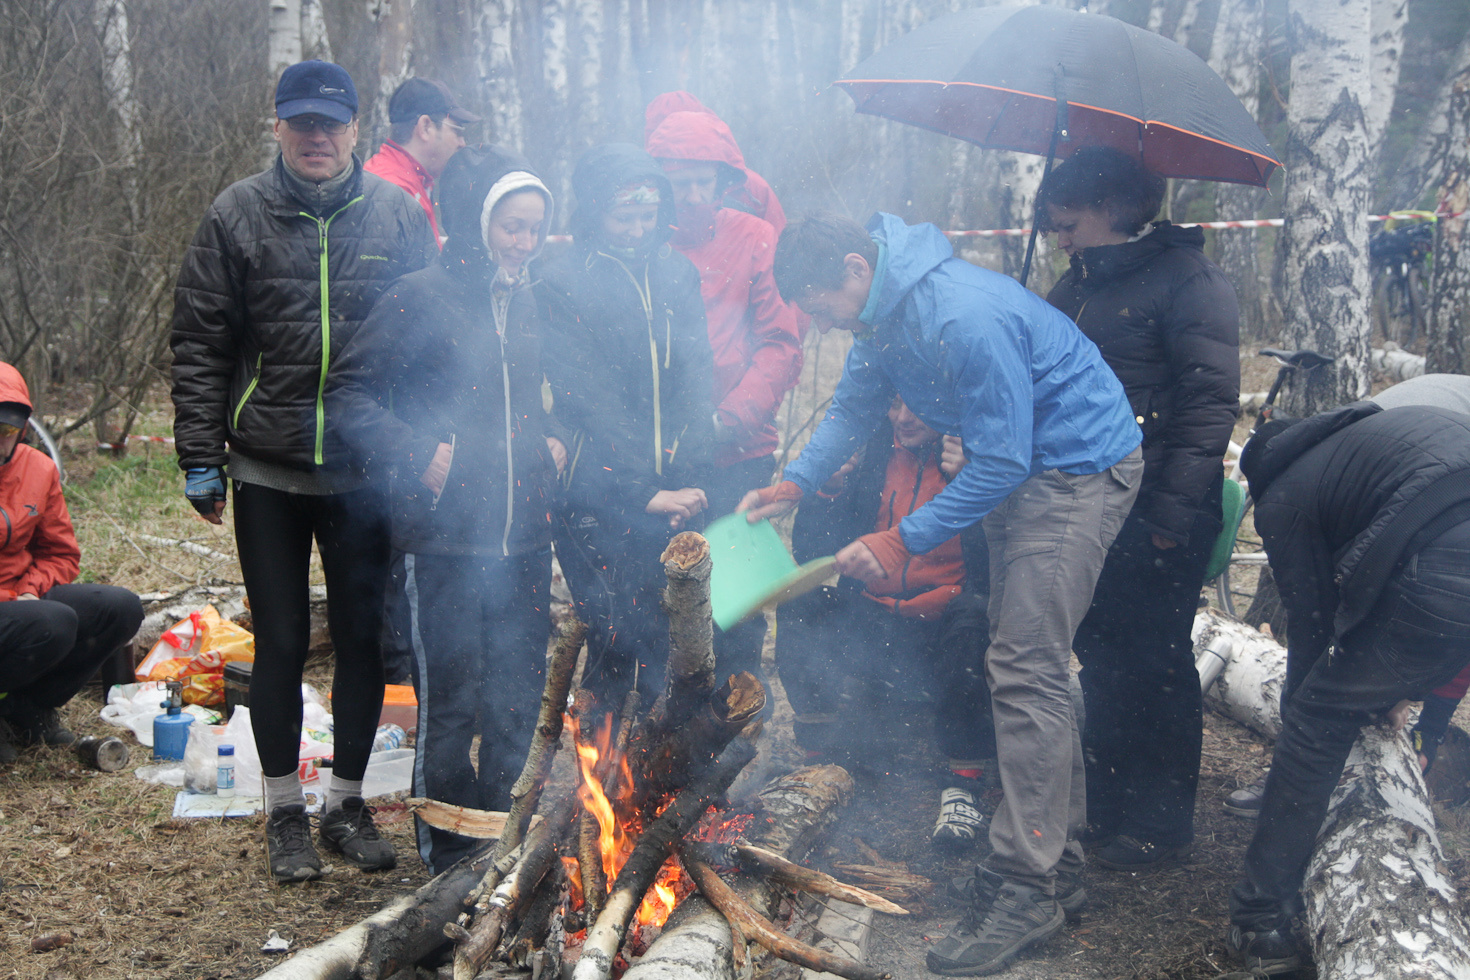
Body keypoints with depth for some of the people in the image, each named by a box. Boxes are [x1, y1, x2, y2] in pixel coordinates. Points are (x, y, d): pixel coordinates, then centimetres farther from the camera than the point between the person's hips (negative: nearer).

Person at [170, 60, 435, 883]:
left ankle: (348, 804, 24)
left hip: (366, 471, 1)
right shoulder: (238, 215, 0)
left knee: (363, 638, 8)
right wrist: (201, 455, -5)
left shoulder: (398, 215, 3)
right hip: (268, 473, -1)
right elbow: (199, 345, 0)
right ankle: (286, 812, 21)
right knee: (281, 642, 6)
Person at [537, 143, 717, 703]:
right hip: (602, 501, -4)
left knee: (682, 645, 3)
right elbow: (585, 402, -8)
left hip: (676, 495, 4)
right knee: (619, 646, -3)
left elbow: (697, 383, 6)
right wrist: (645, 491, -14)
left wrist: (687, 481, -7)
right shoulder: (562, 284, -2)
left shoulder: (678, 274, 12)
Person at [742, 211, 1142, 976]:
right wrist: (794, 484, -2)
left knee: (1024, 667, -14)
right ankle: (1057, 847, 28)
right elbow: (855, 404, 12)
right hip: (1020, 466, 10)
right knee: (1028, 659, 15)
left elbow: (1001, 462, -28)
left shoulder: (963, 318, -31)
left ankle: (1026, 889, -9)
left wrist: (904, 541, -25)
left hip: (1078, 466, -10)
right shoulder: (884, 311, -1)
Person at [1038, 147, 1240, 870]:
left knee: (1151, 662, 0)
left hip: (1157, 513, -8)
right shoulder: (1081, 283, 15)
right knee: (1101, 658, 15)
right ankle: (1108, 811, 30)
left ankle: (1161, 826, 14)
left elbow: (1209, 405, -16)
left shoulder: (1189, 282, -10)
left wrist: (1171, 514, -20)